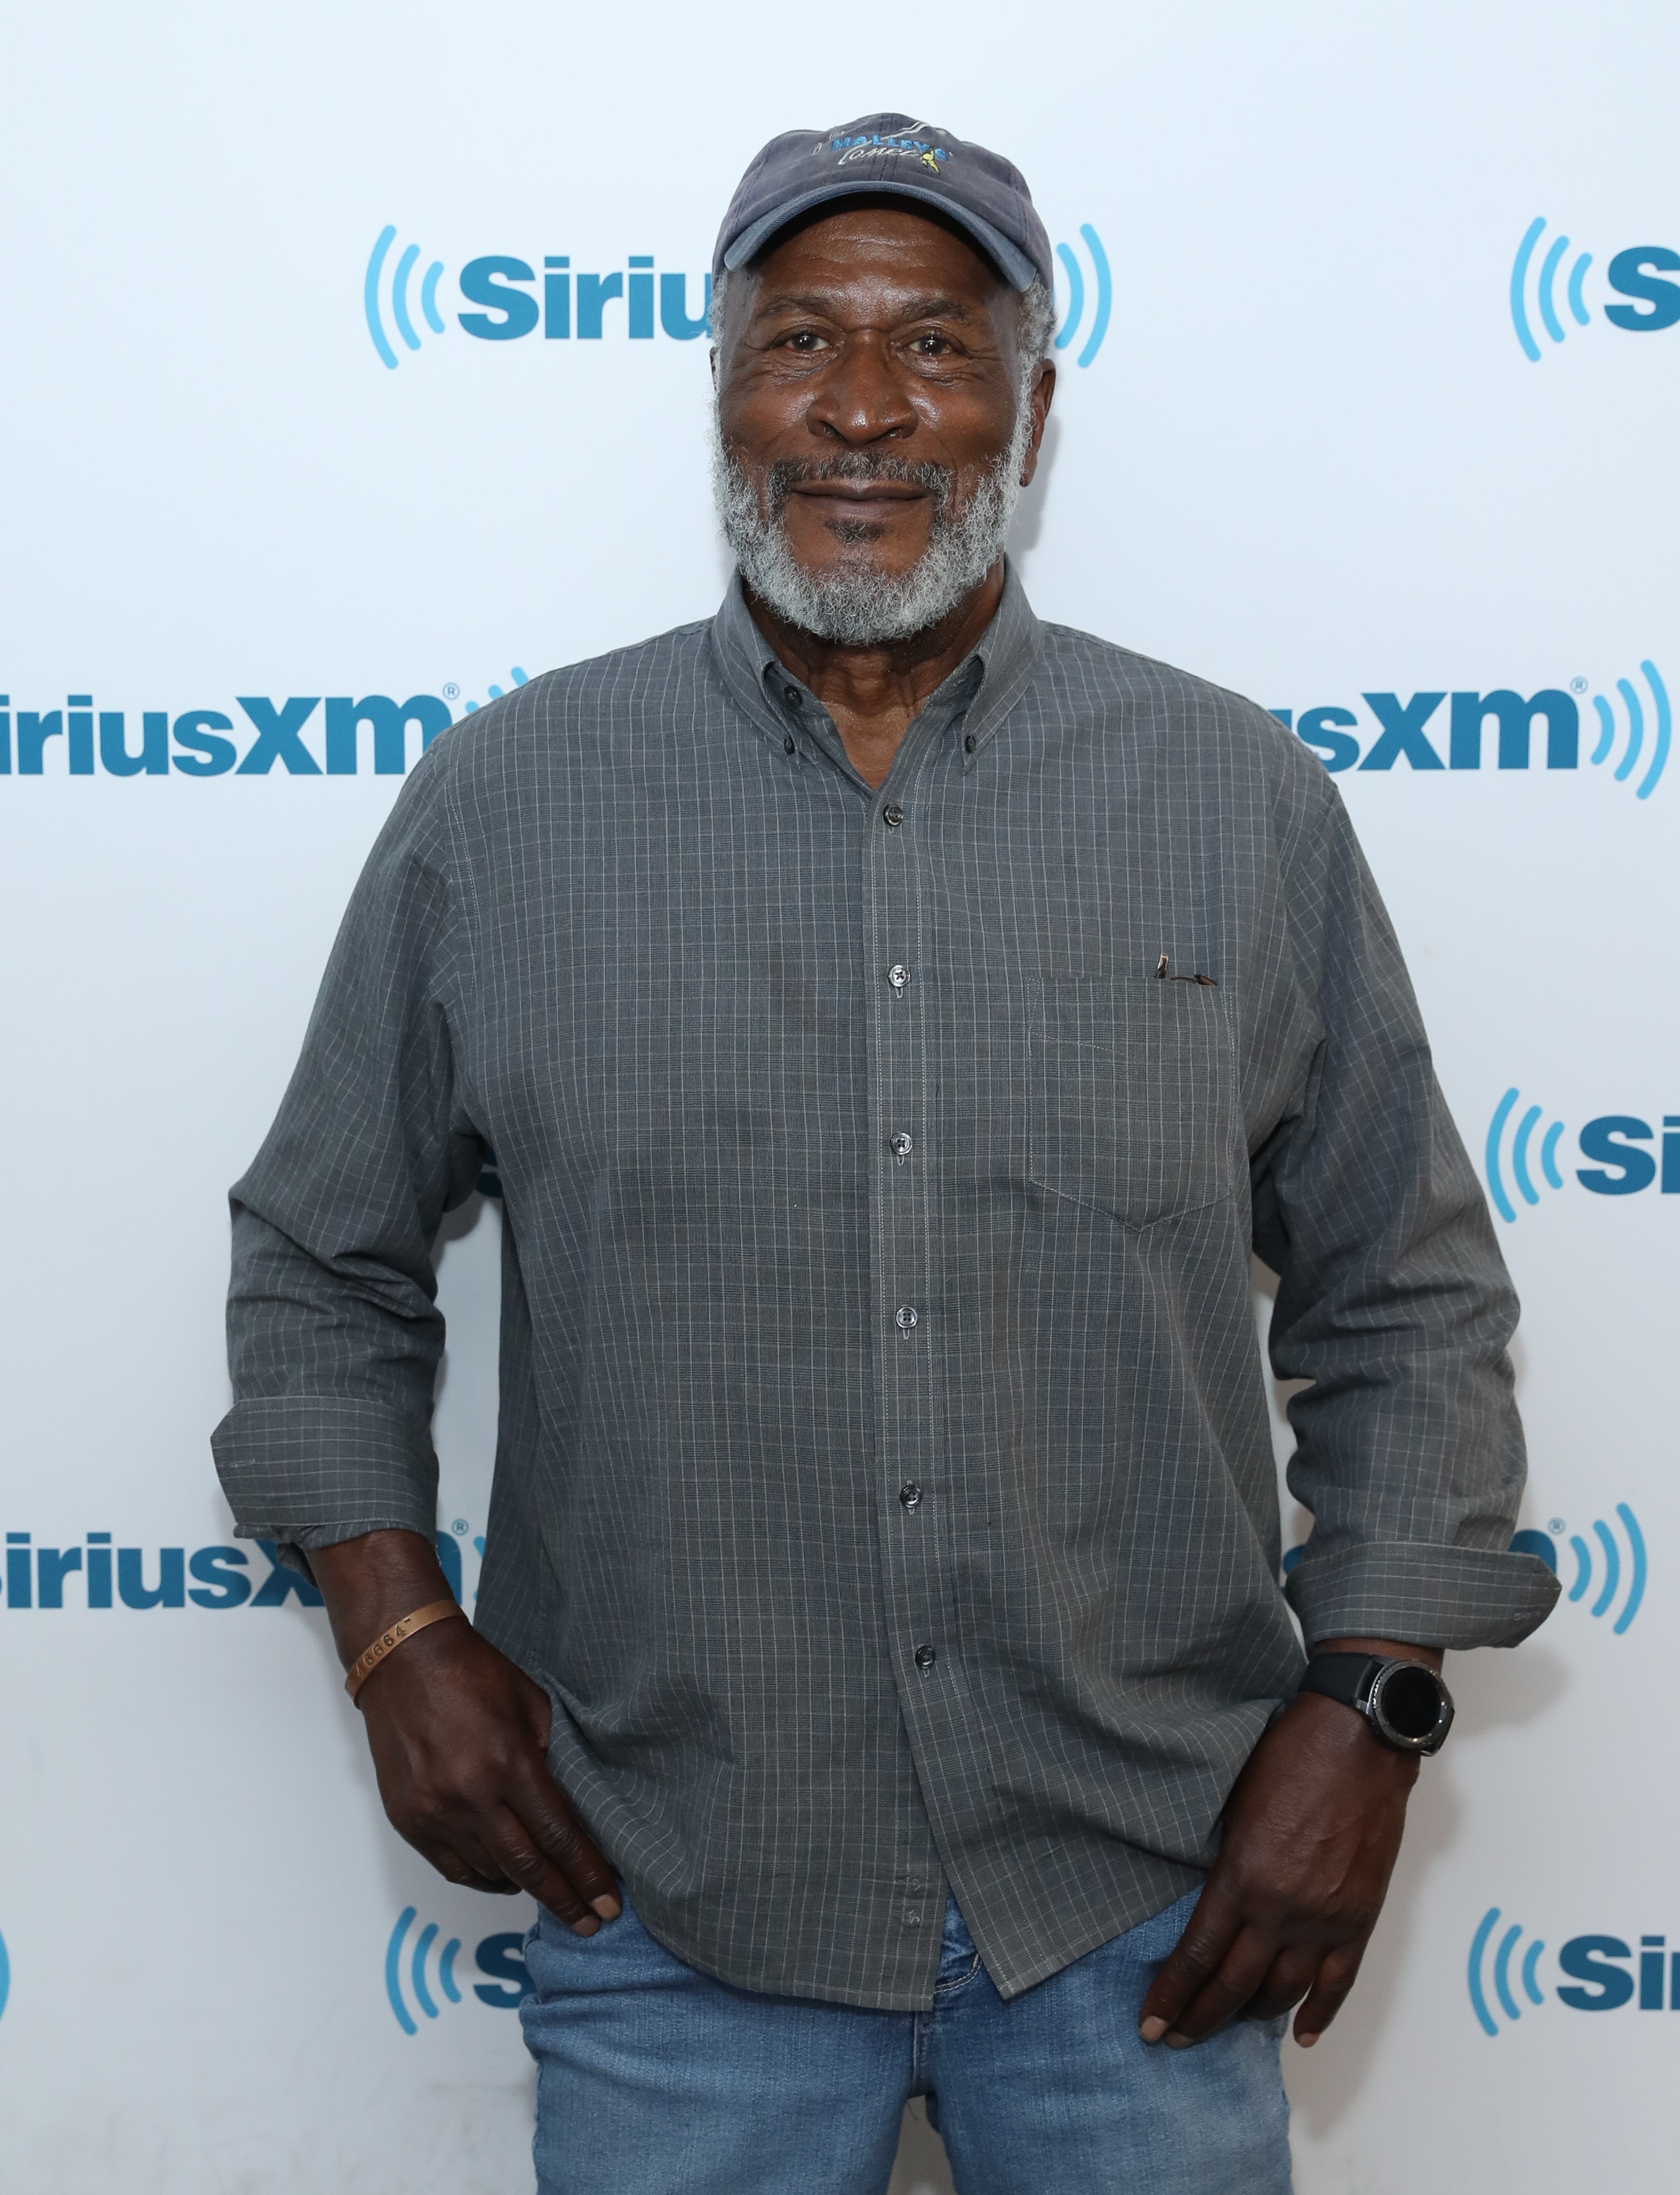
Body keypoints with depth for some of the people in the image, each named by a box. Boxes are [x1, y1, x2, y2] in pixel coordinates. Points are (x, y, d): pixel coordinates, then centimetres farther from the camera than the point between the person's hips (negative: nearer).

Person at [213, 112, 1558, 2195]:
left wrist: (1367, 1707, -3)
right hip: (675, 1914, 0)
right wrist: (397, 1629, -1)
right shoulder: (501, 804, -1)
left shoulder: (1243, 805, 0)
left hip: (1147, 1904, 1)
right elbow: (320, 1263, 9)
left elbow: (1409, 1302, 6)